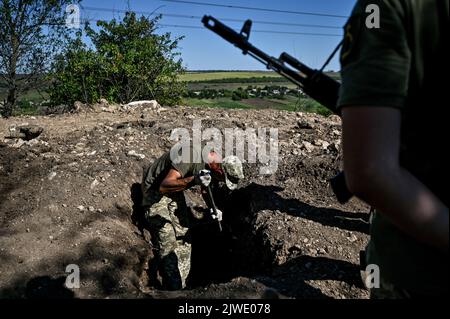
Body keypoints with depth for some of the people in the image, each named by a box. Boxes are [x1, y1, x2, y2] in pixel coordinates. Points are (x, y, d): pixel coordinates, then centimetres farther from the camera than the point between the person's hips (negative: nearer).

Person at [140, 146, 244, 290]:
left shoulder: (213, 166, -9)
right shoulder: (192, 159, -36)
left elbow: (205, 190, 9)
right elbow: (163, 187, -39)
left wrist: (213, 208, -9)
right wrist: (193, 179, -50)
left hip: (174, 192, 8)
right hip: (155, 190, -8)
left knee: (183, 239, 4)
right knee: (168, 243, -14)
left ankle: (181, 286, 15)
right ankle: (173, 289, -3)